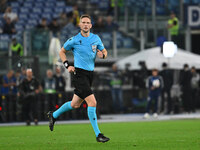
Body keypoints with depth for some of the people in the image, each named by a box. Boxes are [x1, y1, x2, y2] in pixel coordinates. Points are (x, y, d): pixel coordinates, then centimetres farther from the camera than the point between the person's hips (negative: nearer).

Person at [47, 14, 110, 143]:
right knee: (92, 102, -18)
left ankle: (54, 115, 40)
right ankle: (98, 134, -13)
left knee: (75, 104, 16)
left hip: (90, 74, 6)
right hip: (79, 73, -6)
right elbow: (62, 51, 9)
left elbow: (104, 51, 18)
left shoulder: (96, 38, 6)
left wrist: (102, 55, -6)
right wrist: (67, 65, -3)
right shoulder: (74, 40, -5)